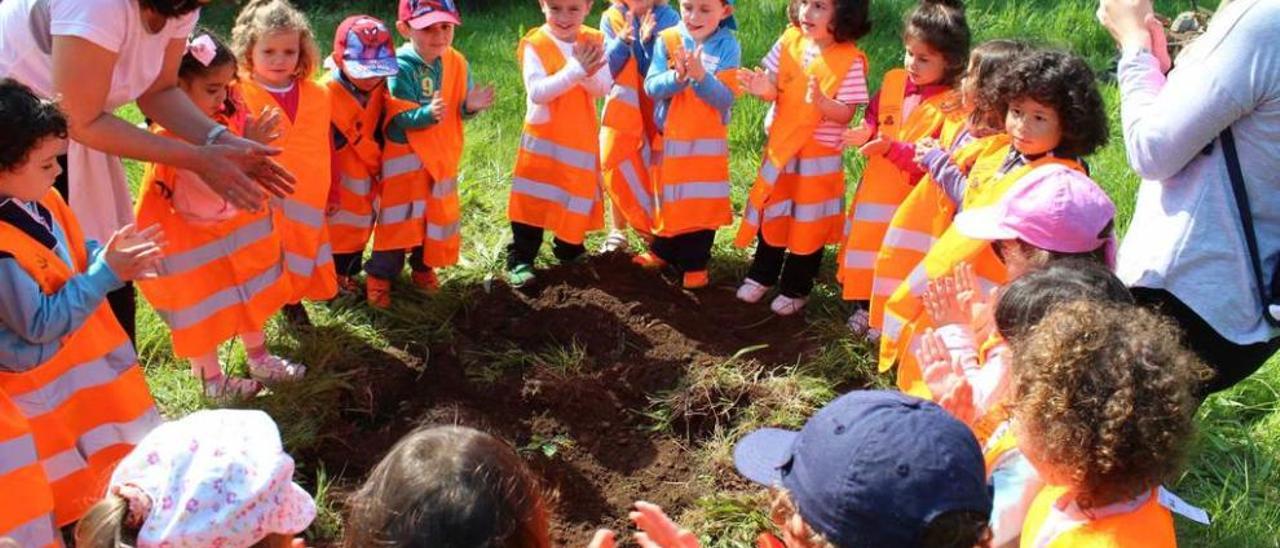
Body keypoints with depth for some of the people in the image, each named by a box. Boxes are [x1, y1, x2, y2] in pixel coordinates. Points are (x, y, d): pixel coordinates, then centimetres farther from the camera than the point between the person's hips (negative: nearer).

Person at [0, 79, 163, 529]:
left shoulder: (39, 200, -5)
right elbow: (41, 324, -28)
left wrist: (117, 259, -12)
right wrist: (108, 271, -29)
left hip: (85, 356, 9)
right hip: (44, 386, -9)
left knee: (124, 458, 26)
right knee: (74, 489, 12)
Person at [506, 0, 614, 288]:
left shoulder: (594, 42, 0)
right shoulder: (534, 44, -12)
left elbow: (603, 88, -8)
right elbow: (537, 92, -22)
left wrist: (586, 71, -29)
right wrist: (575, 71, -31)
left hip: (582, 137, 3)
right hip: (543, 136, -3)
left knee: (577, 197, 13)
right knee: (533, 200, 0)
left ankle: (569, 250, 32)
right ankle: (520, 260, 10)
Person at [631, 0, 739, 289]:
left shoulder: (728, 46, -10)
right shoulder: (668, 39, -6)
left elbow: (725, 99, -17)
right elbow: (651, 87, -13)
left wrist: (701, 76, -32)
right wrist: (677, 77, -30)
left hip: (708, 141, -2)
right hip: (668, 137, 2)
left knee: (703, 202, 6)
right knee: (667, 198, 15)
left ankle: (695, 263, 21)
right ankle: (662, 252, 35)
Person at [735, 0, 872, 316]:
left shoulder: (850, 60, -17)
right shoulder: (789, 41, -4)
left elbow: (846, 114, -18)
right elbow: (775, 89, 1)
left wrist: (822, 101, -36)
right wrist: (765, 88, -21)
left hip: (819, 156, -4)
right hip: (780, 147, 4)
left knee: (809, 224, 8)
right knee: (772, 215, 18)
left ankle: (796, 289, 26)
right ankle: (762, 276, 36)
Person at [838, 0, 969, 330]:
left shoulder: (954, 104, -17)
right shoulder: (893, 81, 0)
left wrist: (892, 148, -30)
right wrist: (865, 134, -12)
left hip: (914, 199, -5)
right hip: (876, 188, 5)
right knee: (867, 244, 16)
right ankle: (864, 306, 35)